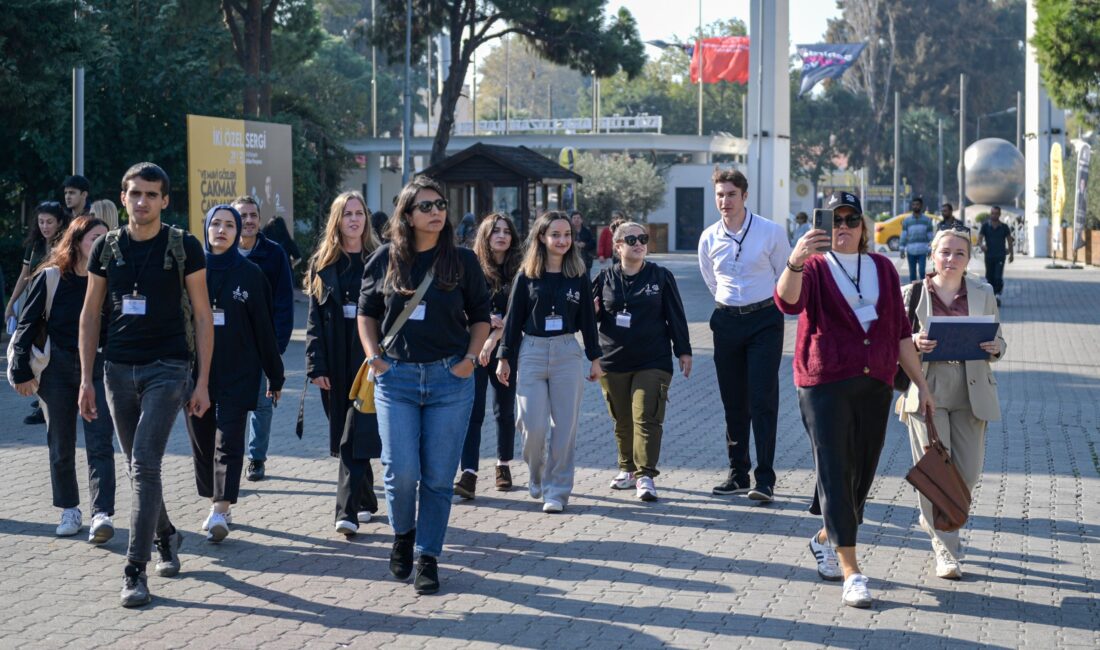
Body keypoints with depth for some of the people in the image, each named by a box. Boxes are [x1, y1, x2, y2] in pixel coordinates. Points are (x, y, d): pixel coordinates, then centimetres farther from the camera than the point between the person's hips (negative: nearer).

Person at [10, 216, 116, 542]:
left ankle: (102, 514, -15)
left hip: (99, 368, 0)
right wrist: (21, 371, -3)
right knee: (61, 447, 9)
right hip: (58, 368, 0)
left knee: (100, 444, -10)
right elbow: (27, 325, 1)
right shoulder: (50, 277, -2)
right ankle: (69, 511, 23)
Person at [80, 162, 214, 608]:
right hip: (119, 369, 4)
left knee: (144, 465, -14)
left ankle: (136, 571, -13)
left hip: (167, 367, -4)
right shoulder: (107, 248, 6)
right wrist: (86, 379, 4)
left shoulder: (183, 247, -3)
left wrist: (202, 381, -5)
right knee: (140, 468, 13)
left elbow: (202, 315, -1)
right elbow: (90, 315, 10)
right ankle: (166, 537, 36)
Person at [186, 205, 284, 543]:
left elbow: (264, 327, 4)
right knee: (202, 439, 7)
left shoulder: (250, 273, 2)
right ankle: (217, 506, 19)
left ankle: (221, 510, -11)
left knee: (228, 442, -8)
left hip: (237, 372, -2)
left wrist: (274, 375, 5)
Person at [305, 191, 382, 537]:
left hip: (369, 357, -3)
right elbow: (314, 318, 4)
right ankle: (365, 501, 24)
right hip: (336, 361, 3)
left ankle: (348, 511, -13)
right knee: (345, 434, 10)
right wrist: (316, 366, -4)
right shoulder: (323, 263, 7)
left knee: (355, 436, -10)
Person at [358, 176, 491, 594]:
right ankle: (403, 535, 22)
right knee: (401, 472, -7)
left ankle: (428, 558, 13)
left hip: (450, 379, 0)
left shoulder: (462, 261, 3)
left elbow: (480, 316, 12)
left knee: (438, 477, 1)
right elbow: (367, 312, 14)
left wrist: (470, 358, -2)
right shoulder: (385, 260, 4)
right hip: (396, 377, 0)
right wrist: (374, 357, 1)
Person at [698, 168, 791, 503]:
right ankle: (738, 474, 16)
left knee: (763, 400, -10)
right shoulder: (709, 238, 4)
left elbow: (785, 275, 7)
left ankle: (765, 479, -10)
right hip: (727, 321, 4)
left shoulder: (771, 232, -6)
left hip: (765, 320, -4)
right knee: (733, 402, 8)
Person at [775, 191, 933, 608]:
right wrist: (795, 261, -42)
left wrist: (920, 382, 13)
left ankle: (825, 540, 35)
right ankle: (851, 573, -9)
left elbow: (900, 331, 16)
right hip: (825, 383, -5)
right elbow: (788, 302, -24)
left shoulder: (882, 268, 13)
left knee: (861, 474, 11)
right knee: (835, 474, -9)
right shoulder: (814, 267, -1)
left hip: (875, 384, 5)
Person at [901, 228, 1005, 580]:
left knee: (968, 471, 4)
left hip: (971, 393, 3)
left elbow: (998, 342, 15)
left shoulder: (983, 294, 9)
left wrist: (995, 347, -9)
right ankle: (945, 550, 3)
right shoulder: (912, 294, 3)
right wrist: (915, 343, -16)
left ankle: (934, 518, 35)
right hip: (927, 391, -2)